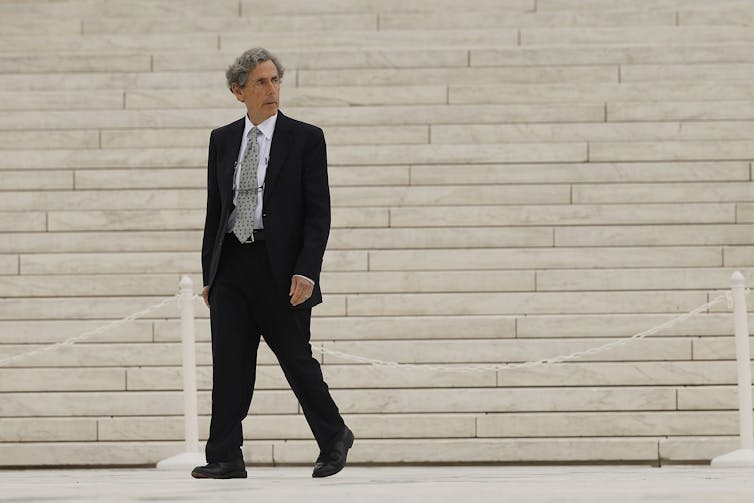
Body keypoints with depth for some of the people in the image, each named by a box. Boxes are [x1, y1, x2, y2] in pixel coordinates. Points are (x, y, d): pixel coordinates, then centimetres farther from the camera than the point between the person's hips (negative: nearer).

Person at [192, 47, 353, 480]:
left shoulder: (306, 139, -1)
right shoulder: (223, 140, 11)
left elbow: (318, 212, -5)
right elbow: (214, 210, 15)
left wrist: (306, 272, -14)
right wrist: (209, 274, 10)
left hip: (280, 269, -3)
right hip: (231, 266, 4)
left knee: (297, 360, 3)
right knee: (229, 364, -2)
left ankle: (335, 438, 23)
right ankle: (225, 457, 0)